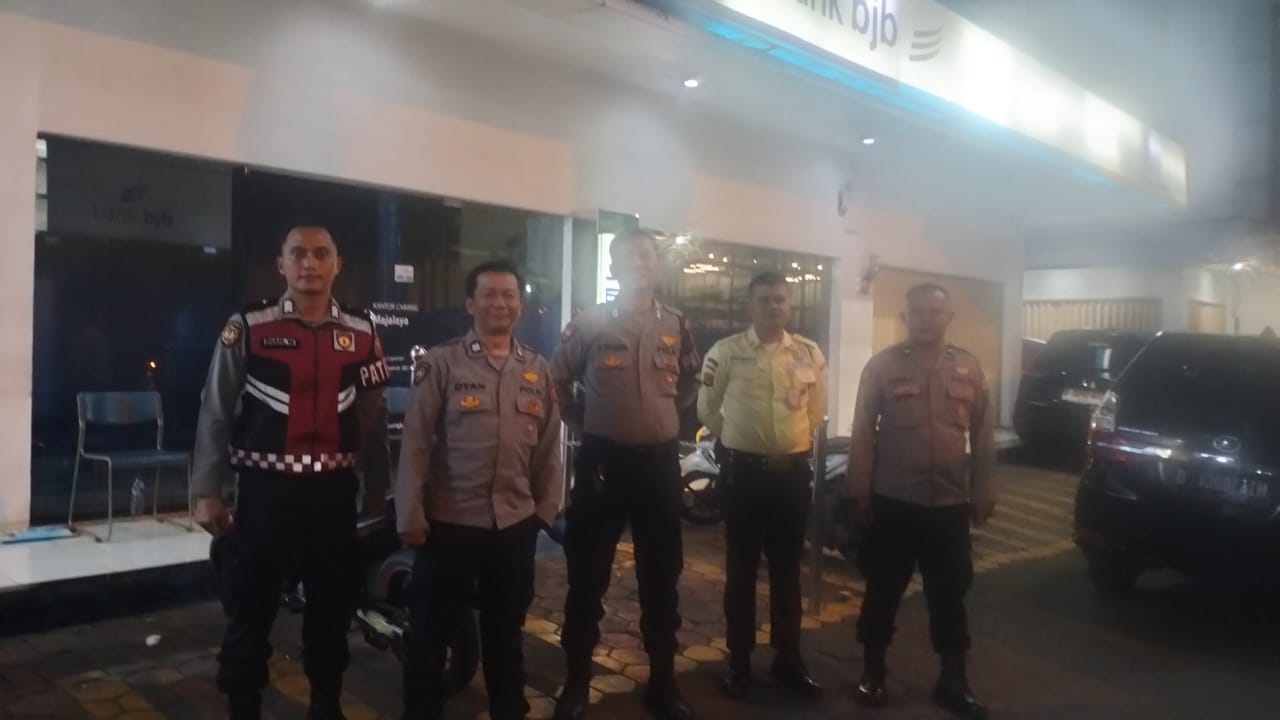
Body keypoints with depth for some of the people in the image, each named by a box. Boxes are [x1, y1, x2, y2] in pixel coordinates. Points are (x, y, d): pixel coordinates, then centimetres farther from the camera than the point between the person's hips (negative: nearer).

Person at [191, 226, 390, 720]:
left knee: (333, 605, 15)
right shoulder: (247, 328, -5)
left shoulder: (362, 333, 3)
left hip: (334, 490, 3)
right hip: (265, 489, -2)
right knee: (250, 608, 9)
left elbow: (374, 416, 8)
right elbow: (215, 413, -2)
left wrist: (377, 487, 11)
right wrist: (207, 492, -3)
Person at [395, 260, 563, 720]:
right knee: (431, 629, 10)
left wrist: (546, 508, 8)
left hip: (516, 524, 4)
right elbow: (415, 441, -9)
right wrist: (411, 516, -11)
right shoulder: (441, 362, -7)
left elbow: (549, 445, 10)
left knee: (506, 630, 20)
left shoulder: (538, 370, 6)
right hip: (449, 522, -4)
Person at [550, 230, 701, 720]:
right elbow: (556, 380, 6)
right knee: (587, 576, 5)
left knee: (661, 578, 11)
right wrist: (582, 421, 3)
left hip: (660, 461, 3)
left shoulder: (677, 327, 6)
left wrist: (664, 416, 12)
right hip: (603, 461, -2)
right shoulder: (589, 324, -3)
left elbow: (690, 383, 21)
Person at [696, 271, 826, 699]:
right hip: (744, 470, -2)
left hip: (793, 471, 2)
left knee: (787, 569, 12)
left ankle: (788, 659, 26)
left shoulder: (810, 354, 4)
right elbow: (707, 408, 6)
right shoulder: (726, 352, -4)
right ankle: (739, 661, 19)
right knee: (741, 569, 7)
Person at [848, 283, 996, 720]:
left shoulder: (969, 369, 5)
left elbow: (983, 435, 9)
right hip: (893, 503, -2)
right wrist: (861, 492, -5)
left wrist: (985, 492, 6)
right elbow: (863, 433, -3)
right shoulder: (882, 366, -3)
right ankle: (873, 670, 26)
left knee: (950, 594, 12)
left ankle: (953, 679, 27)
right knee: (883, 591, 10)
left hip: (951, 504, 2)